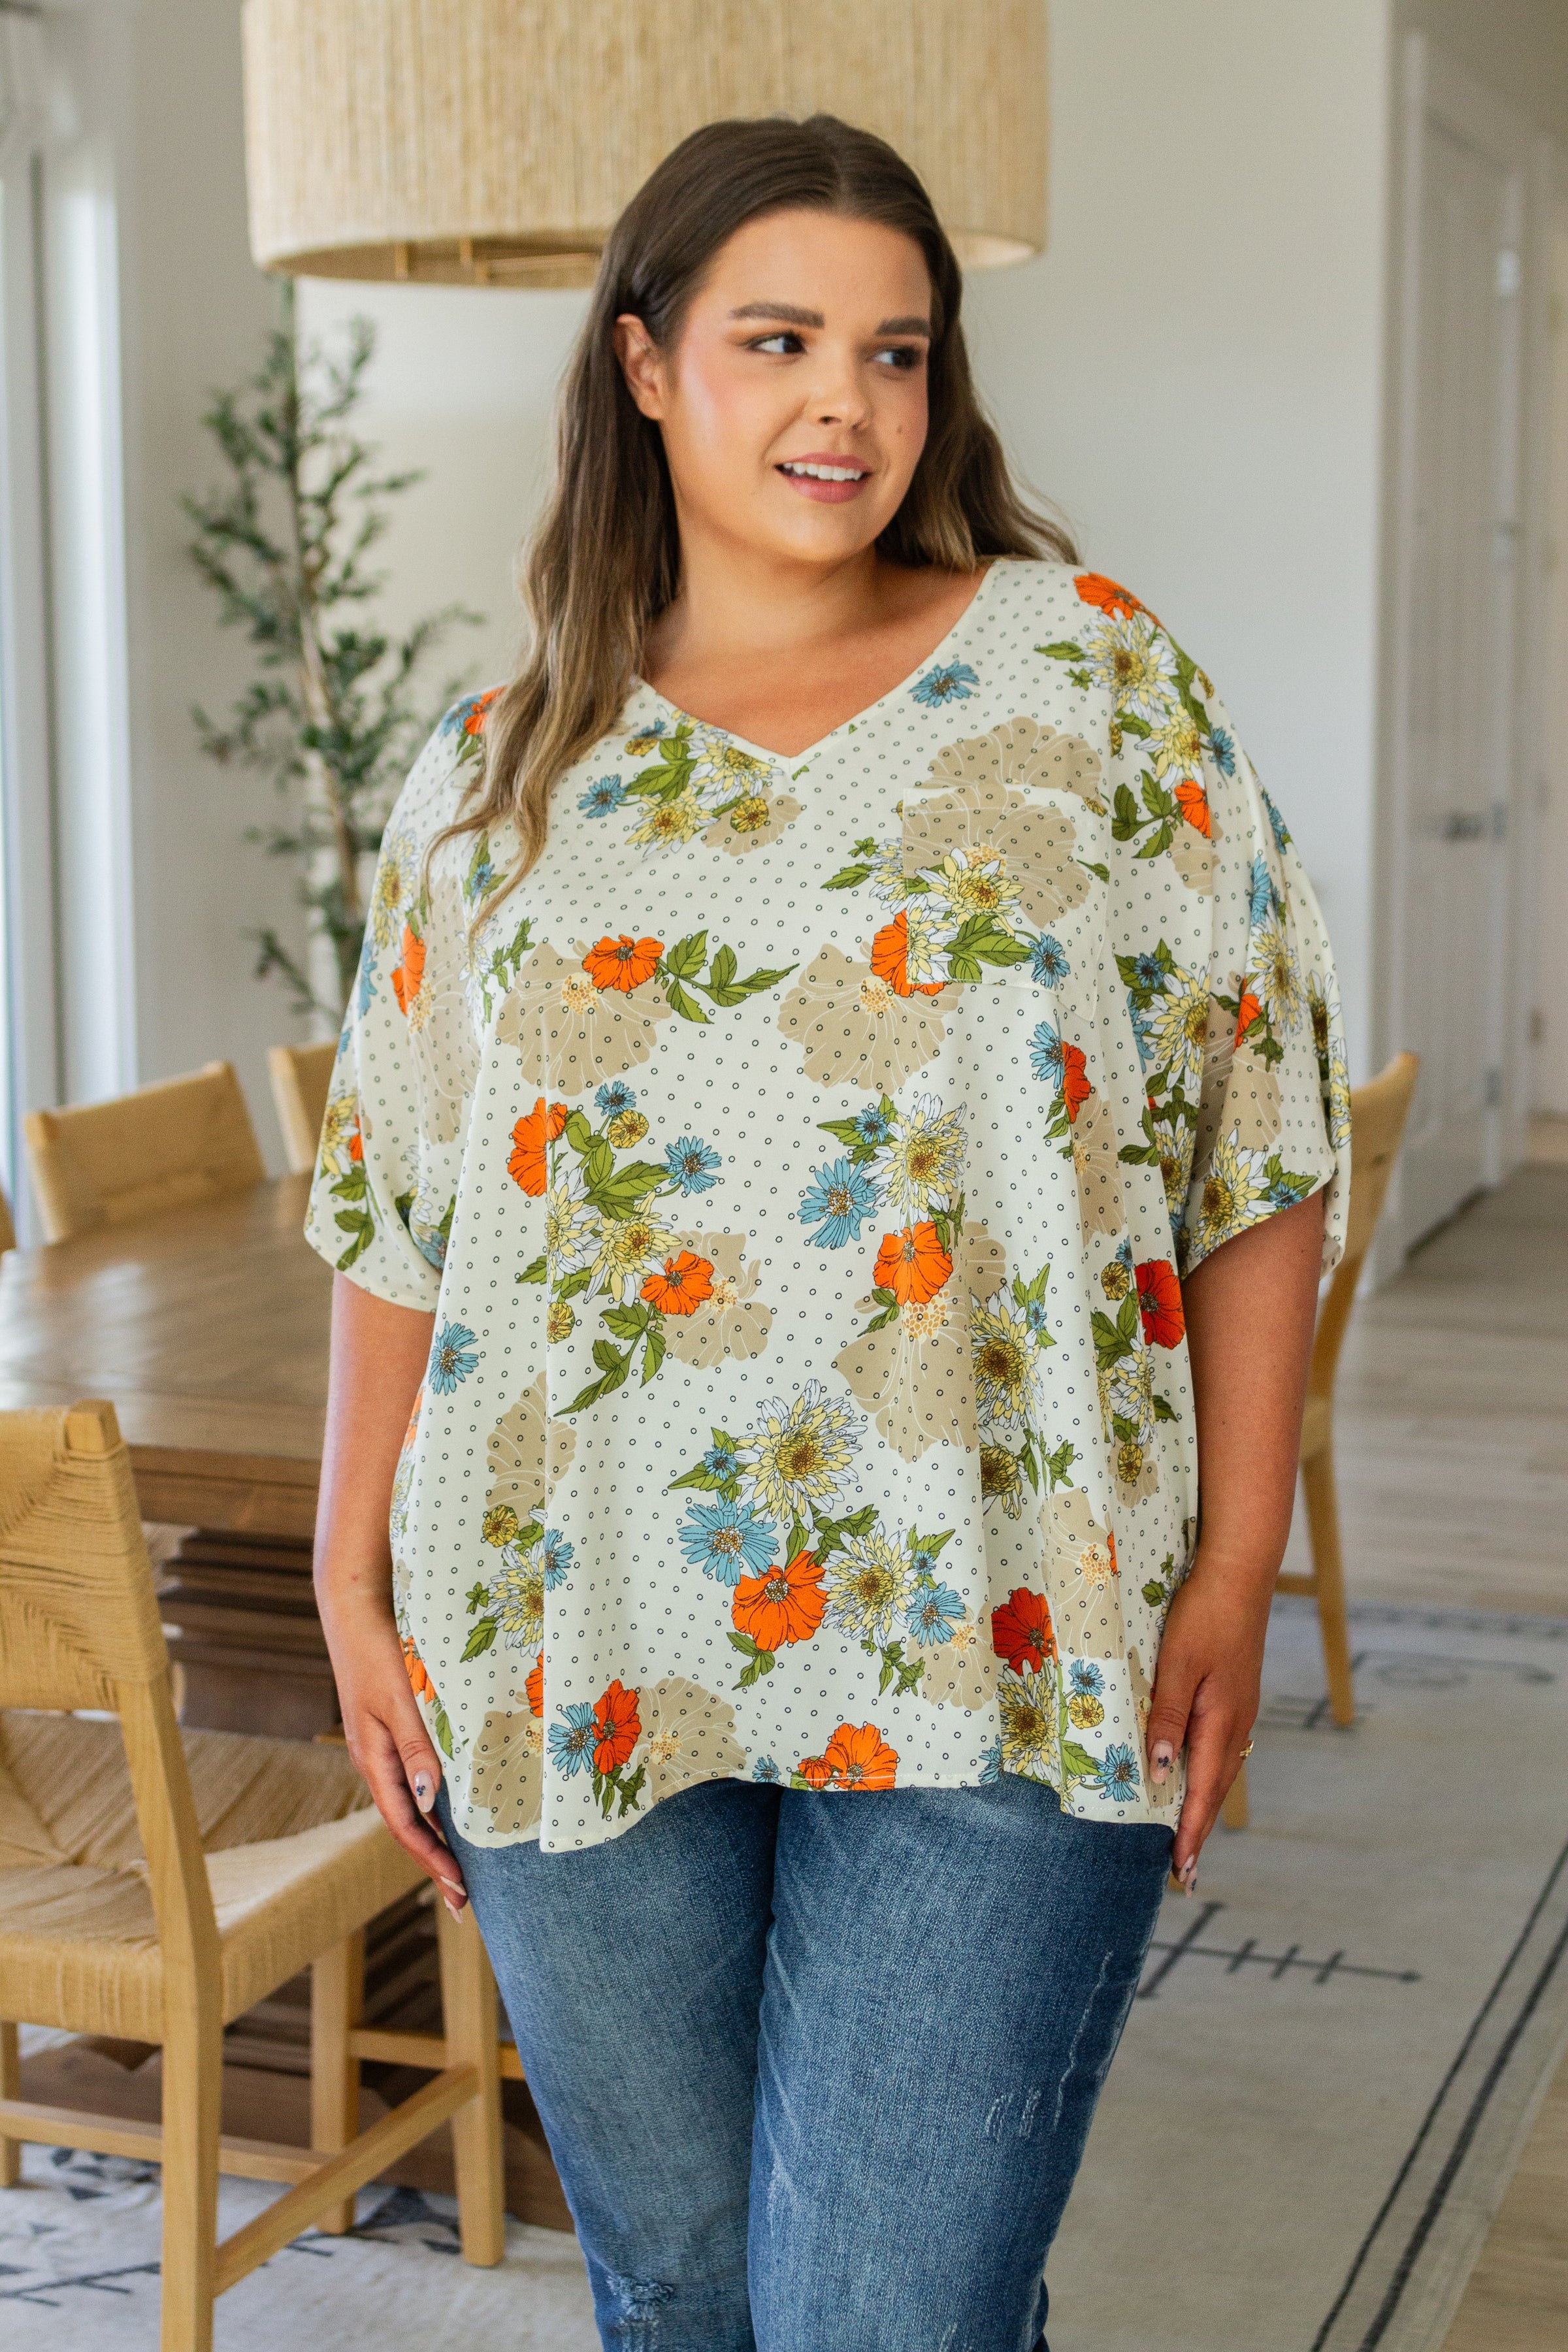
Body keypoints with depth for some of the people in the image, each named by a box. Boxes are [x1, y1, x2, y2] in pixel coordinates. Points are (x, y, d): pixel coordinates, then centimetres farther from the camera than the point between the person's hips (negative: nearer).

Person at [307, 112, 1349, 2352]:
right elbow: (399, 1214, 11)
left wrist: (1236, 1571, -5)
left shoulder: (1093, 676, 2)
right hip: (577, 1650, 3)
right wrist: (351, 1584, 6)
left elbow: (1257, 1148, 0)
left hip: (990, 1658, -2)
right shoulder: (497, 770, 8)